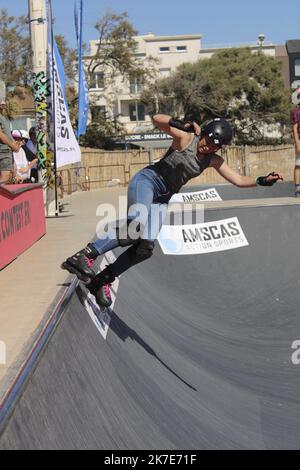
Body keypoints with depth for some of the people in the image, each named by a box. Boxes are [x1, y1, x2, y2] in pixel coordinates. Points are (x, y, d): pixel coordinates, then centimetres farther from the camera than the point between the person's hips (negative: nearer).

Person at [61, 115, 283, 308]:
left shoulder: (214, 160, 8)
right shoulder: (186, 138, -9)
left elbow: (239, 180, 10)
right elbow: (157, 119, -21)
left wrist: (262, 181, -6)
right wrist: (182, 124, -37)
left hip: (162, 198, 7)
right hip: (147, 180, -7)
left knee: (145, 248, -7)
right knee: (136, 226, -35)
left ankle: (102, 279, 4)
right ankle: (85, 256, -36)